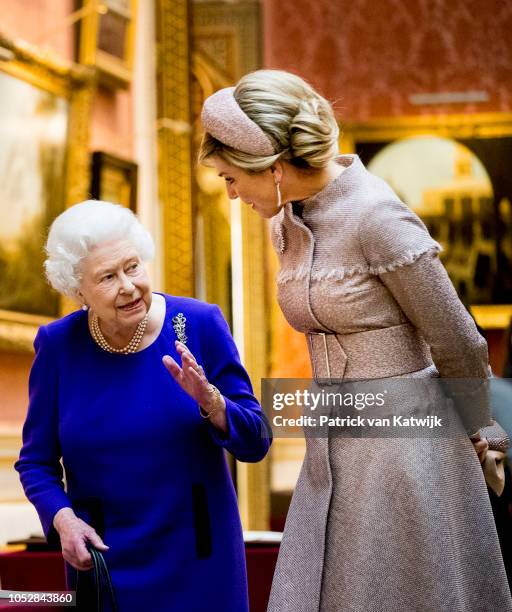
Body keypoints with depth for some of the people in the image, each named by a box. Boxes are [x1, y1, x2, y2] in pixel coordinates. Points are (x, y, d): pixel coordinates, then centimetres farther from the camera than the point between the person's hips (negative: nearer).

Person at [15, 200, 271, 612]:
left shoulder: (201, 325, -9)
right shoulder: (58, 346, -7)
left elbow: (255, 444, -7)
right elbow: (36, 461, 2)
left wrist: (210, 401, -25)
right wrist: (61, 518, -15)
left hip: (198, 556, 0)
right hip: (104, 559, 0)